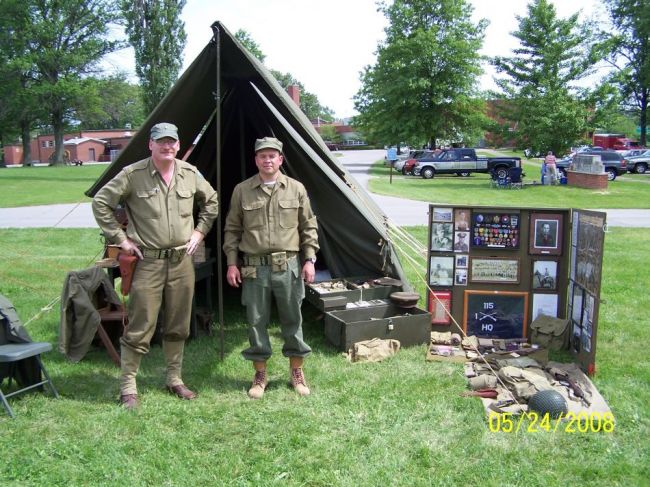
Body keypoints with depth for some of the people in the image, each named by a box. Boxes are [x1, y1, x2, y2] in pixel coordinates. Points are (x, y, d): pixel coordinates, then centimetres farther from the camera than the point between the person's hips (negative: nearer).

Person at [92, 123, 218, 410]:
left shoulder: (190, 174, 4)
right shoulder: (133, 175, -8)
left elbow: (211, 201, 20)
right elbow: (101, 203, -3)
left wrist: (199, 231, 10)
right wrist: (120, 238, -6)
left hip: (182, 261, 4)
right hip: (148, 262, -4)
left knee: (178, 326, 14)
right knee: (140, 327, -3)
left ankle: (174, 379, 28)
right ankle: (127, 386, 11)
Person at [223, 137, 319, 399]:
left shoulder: (296, 189, 4)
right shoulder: (242, 191, 3)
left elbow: (309, 227, 8)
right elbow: (232, 230, 7)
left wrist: (309, 259, 0)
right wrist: (231, 263, 1)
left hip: (289, 266, 0)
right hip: (254, 268, 0)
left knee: (292, 319, 8)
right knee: (257, 322, 7)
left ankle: (297, 371, 24)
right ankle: (260, 374, 22)